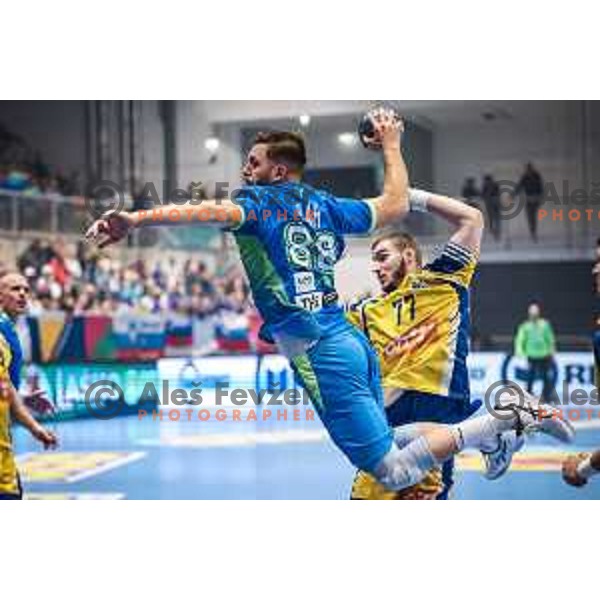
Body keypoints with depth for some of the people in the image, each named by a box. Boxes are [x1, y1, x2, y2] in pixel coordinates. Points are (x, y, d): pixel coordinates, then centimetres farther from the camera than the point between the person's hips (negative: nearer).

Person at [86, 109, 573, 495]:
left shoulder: (258, 202, -4)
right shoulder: (326, 206, 14)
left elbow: (213, 211, -25)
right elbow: (396, 205, 25)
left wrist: (135, 220, -35)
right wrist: (392, 146, 39)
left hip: (320, 354, -8)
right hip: (353, 340, 8)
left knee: (394, 474, -4)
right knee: (381, 439, 25)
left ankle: (507, 421, -11)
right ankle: (501, 422, 14)